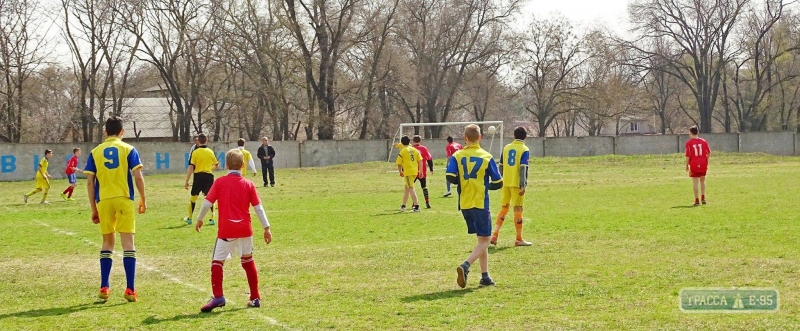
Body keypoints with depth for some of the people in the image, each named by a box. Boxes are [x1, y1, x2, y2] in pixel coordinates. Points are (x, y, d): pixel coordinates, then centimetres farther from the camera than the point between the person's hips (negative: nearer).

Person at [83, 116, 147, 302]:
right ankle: (130, 290, -5)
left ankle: (104, 288, 12)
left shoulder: (95, 152, 8)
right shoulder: (128, 150, 2)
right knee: (128, 243, 0)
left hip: (103, 201, 2)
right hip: (124, 200, -2)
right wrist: (143, 200, 6)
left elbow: (90, 182, 4)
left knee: (107, 243, 14)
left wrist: (93, 208, 10)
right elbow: (138, 177, -5)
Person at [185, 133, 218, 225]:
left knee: (193, 197, 13)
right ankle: (212, 219, 2)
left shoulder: (195, 152, -5)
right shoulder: (210, 152, 2)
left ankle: (189, 218, 22)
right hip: (209, 176, 1)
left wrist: (186, 181, -7)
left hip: (198, 176, -1)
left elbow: (191, 167, -10)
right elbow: (216, 165, 13)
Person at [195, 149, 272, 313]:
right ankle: (255, 298, 19)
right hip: (245, 229, 3)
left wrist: (199, 219, 13)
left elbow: (207, 203, -3)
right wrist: (266, 228, 7)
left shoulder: (220, 182, -2)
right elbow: (258, 208, 3)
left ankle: (218, 296, -14)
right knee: (248, 260, 16)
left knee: (217, 261, 1)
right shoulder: (248, 184, 5)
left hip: (226, 230, -3)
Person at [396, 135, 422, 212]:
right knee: (407, 188, 18)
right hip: (415, 171, 6)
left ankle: (416, 206, -14)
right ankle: (403, 206, 27)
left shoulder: (402, 151, -6)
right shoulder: (414, 150, 8)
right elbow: (420, 160, 5)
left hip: (408, 171, -6)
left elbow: (399, 164, -3)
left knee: (411, 188, -5)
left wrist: (400, 172, 13)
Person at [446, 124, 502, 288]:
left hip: (465, 204, 4)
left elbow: (451, 177, -12)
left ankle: (485, 276, 15)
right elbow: (498, 183, -1)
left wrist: (463, 181, 9)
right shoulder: (487, 157, -3)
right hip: (481, 203, -4)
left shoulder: (457, 156, 1)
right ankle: (465, 266, -25)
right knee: (484, 241, -1)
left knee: (482, 239, 17)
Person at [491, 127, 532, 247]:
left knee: (504, 208, 14)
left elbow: (501, 166, 11)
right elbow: (523, 168, -16)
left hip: (506, 183, 5)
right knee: (518, 209, 2)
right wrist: (523, 186, -18)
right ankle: (519, 239, 6)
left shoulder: (506, 148, 9)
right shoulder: (524, 150, -7)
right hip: (516, 183, -5)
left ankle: (495, 235, 3)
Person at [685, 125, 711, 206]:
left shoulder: (689, 143, -6)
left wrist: (687, 165, -1)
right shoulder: (703, 141, 4)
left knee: (695, 182, 1)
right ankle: (703, 198, 15)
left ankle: (697, 200, -1)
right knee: (702, 180, 19)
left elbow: (688, 155, -10)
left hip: (694, 165, -3)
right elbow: (709, 152, 8)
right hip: (703, 164, 3)